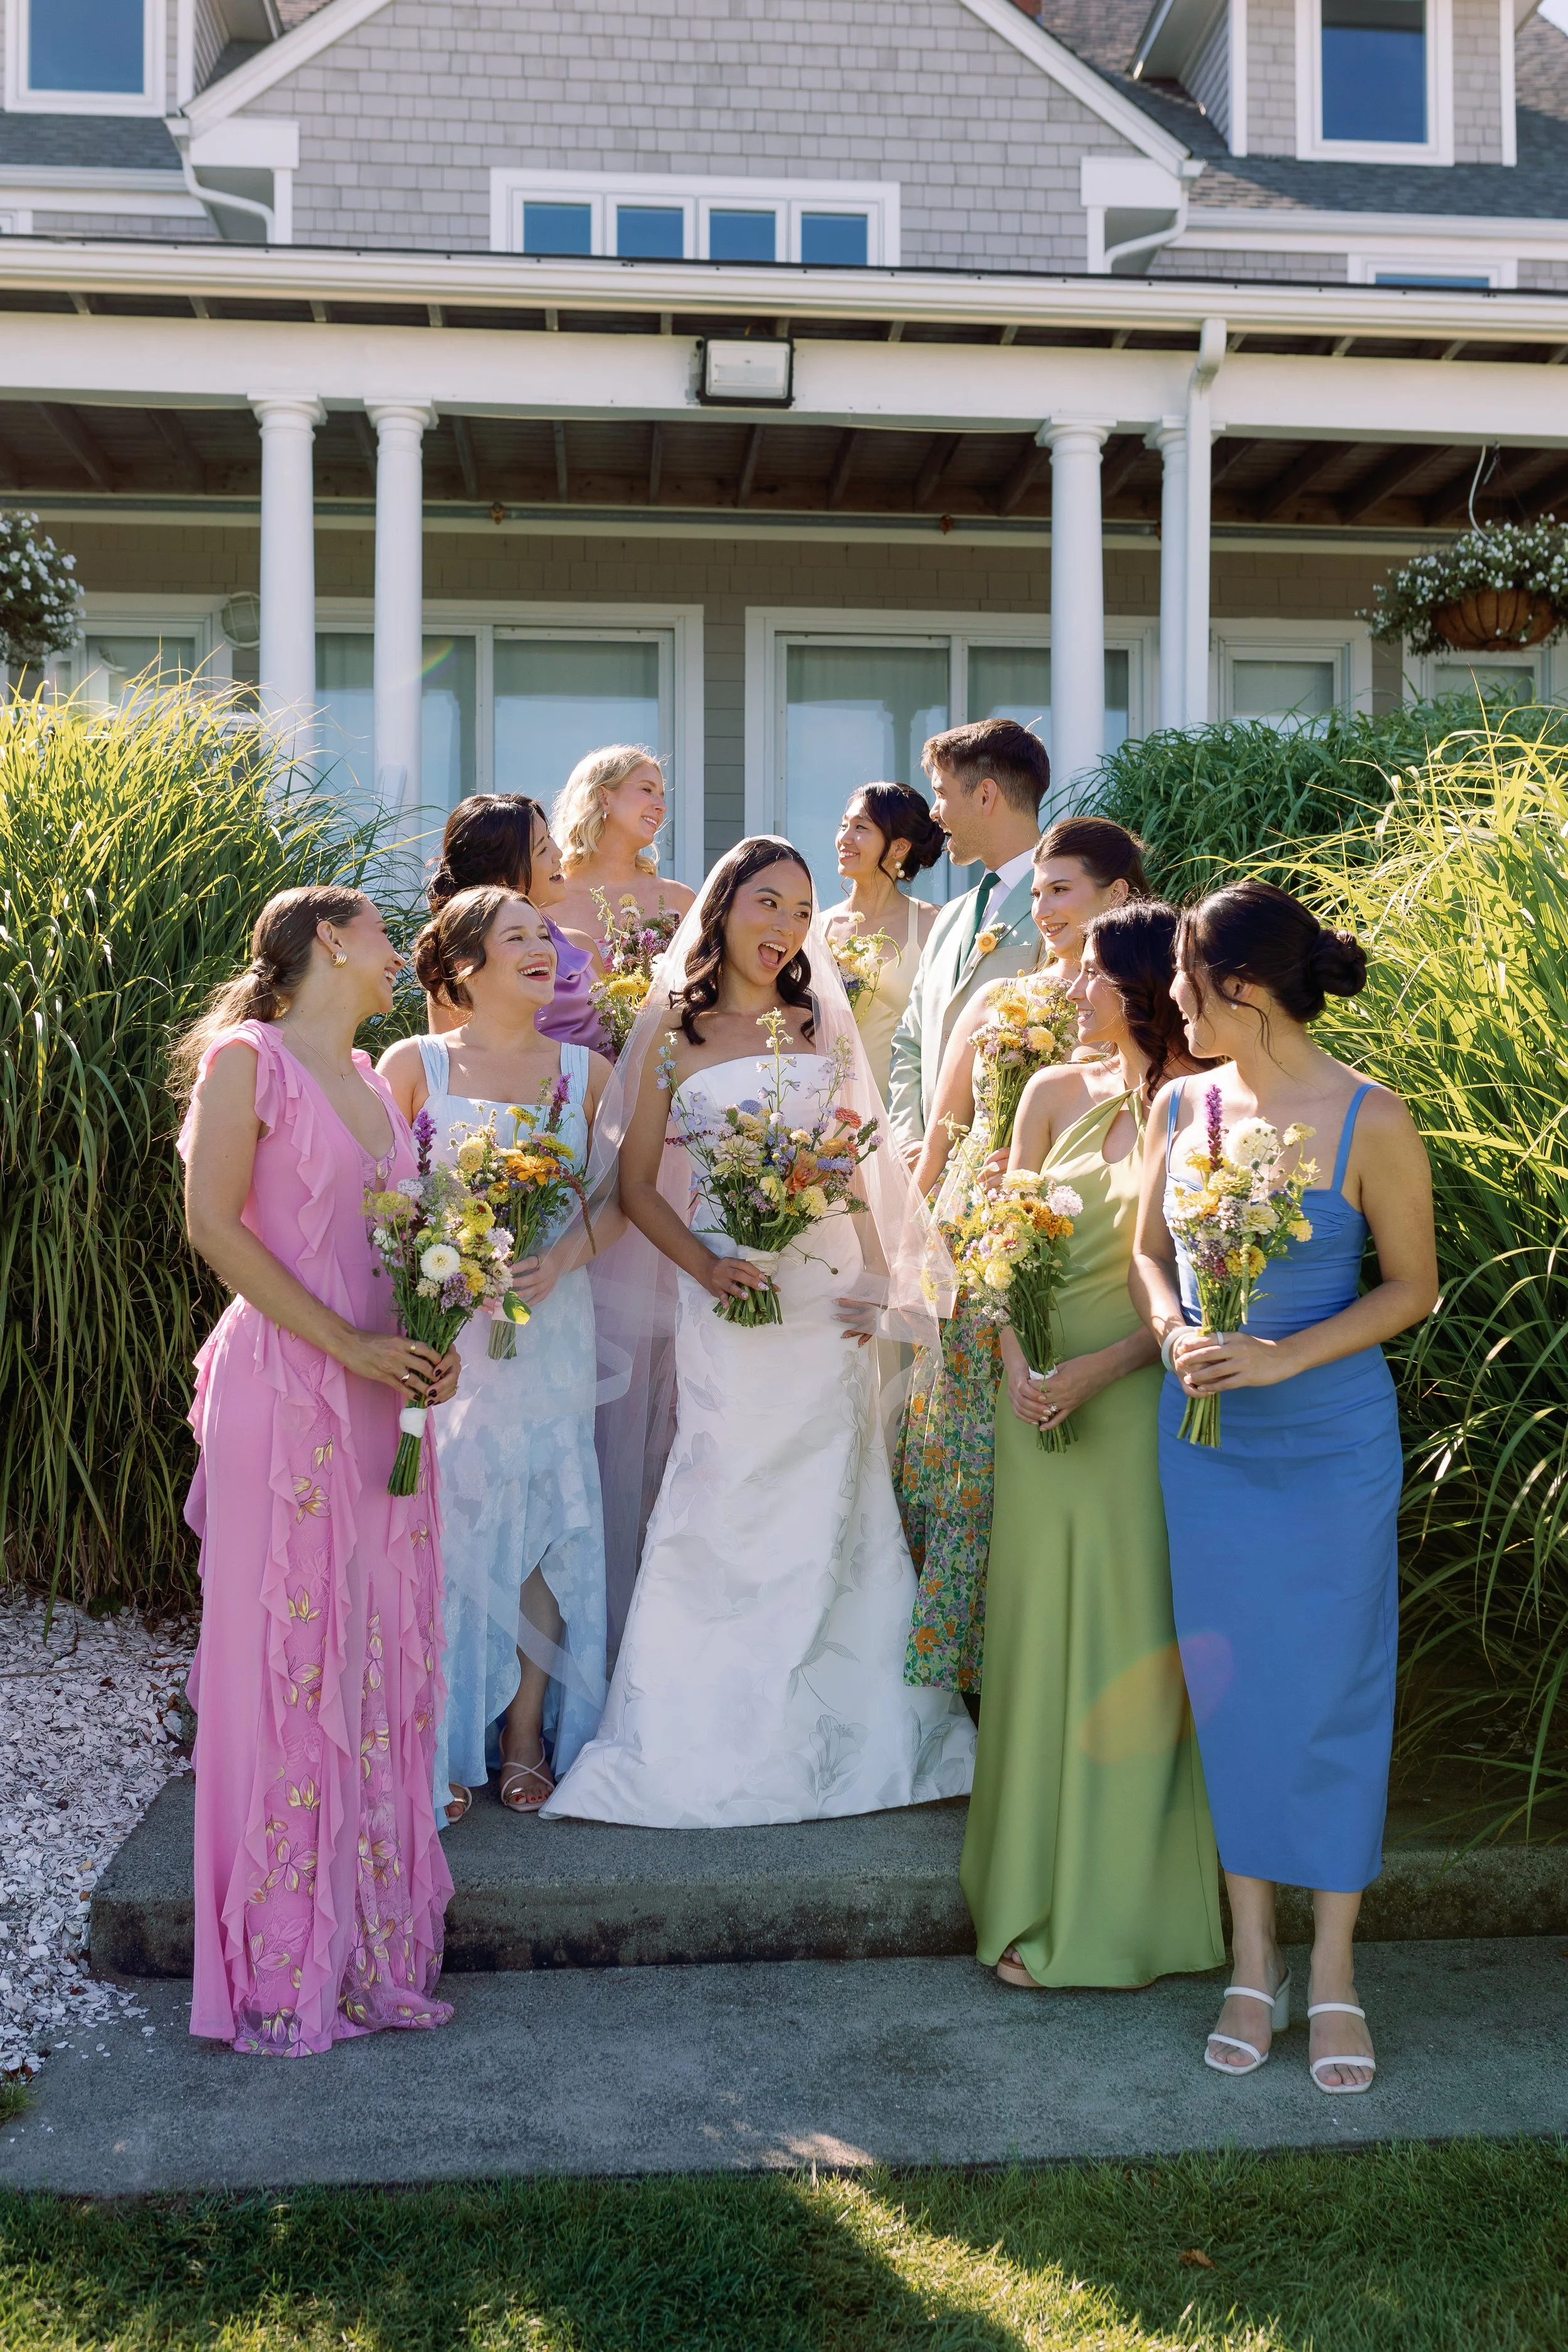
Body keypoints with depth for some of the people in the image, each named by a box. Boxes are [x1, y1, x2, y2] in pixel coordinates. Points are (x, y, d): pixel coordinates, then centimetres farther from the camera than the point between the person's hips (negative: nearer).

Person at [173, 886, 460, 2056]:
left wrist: (431, 1342, 3)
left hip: (386, 1392, 7)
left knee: (384, 1649, 8)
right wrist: (348, 1344, -15)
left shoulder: (373, 1078, 17)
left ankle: (375, 1941, 18)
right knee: (288, 1651, -2)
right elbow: (214, 1224, -12)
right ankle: (283, 1964, 9)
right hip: (286, 1384, -7)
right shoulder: (247, 1058, -5)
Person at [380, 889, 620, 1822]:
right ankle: (444, 1750, 12)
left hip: (552, 1325, 2)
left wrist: (563, 1255, -10)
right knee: (450, 1526, 0)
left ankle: (526, 1739, 16)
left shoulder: (586, 1069, 8)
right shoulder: (415, 1065, 1)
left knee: (545, 1523, 3)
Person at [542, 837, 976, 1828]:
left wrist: (879, 1280, 4)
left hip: (828, 1298, 3)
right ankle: (716, 1742, 11)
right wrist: (704, 1266, -14)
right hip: (732, 1305, -3)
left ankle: (837, 1731, 19)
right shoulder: (671, 1032, 1)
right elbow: (636, 1185, 0)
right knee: (726, 1515, -2)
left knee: (829, 1514, 7)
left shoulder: (820, 1028, 12)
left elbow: (857, 1163, 14)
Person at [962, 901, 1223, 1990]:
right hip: (1041, 1398, 4)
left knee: (1132, 1637, 2)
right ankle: (1039, 1895, 21)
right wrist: (1018, 1363, -7)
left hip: (1141, 1400, -4)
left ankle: (1124, 1901, 16)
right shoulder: (1054, 1093, 8)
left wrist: (1098, 1371, -18)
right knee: (1038, 1634, 8)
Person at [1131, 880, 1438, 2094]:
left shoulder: (1372, 1121, -13)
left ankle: (1333, 1970, 20)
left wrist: (1282, 1357, -16)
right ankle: (1253, 1958, 23)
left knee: (1332, 1692, 4)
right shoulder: (1182, 1105, 1)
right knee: (1231, 1688, 9)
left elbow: (1412, 1286, -6)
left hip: (1329, 1443, -4)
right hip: (1207, 1438, 4)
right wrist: (1178, 1334, -10)